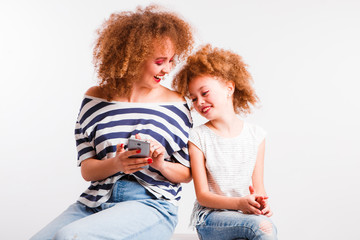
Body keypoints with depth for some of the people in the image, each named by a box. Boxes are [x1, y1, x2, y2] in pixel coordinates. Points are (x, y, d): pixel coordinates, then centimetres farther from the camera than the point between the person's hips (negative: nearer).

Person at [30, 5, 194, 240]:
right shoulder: (95, 99, 7)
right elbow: (86, 169, 4)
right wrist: (115, 164, -17)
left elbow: (186, 174, 7)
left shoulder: (175, 104, 2)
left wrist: (162, 164, -14)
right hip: (96, 201, 3)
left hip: (152, 205, -3)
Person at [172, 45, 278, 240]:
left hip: (247, 215, 4)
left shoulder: (255, 134, 6)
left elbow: (258, 184, 9)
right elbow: (202, 195, -6)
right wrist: (239, 203, -23)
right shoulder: (198, 137, -4)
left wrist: (260, 202, -15)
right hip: (210, 217, -3)